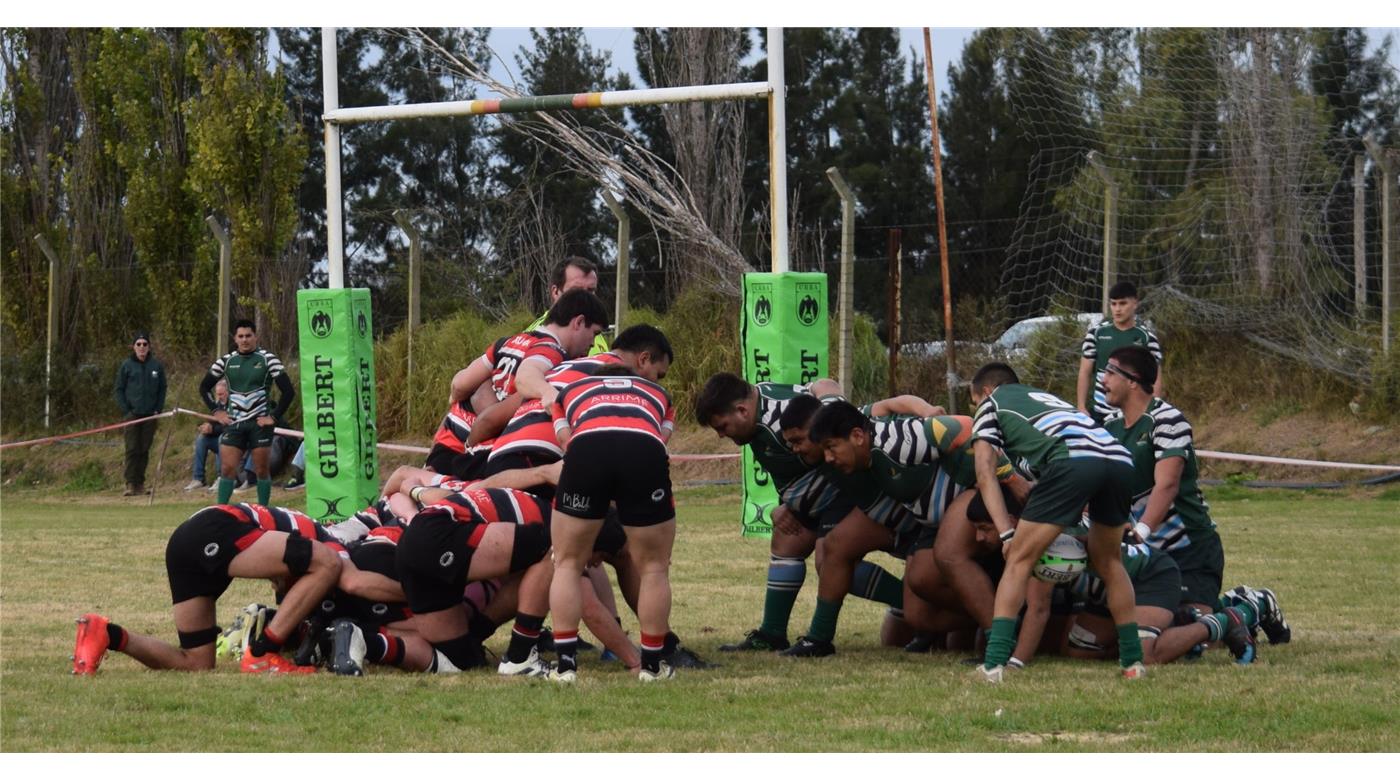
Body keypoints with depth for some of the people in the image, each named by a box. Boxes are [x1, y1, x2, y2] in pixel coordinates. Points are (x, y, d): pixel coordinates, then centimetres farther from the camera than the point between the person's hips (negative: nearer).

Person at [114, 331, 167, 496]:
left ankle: (140, 483, 10)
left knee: (144, 450, 4)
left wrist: (158, 410, 2)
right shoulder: (127, 365, 2)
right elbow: (119, 390, 5)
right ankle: (130, 484, -10)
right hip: (132, 414, -2)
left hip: (150, 415, 2)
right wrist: (125, 410, -3)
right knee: (132, 449, -8)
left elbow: (162, 390, 12)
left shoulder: (156, 366, 6)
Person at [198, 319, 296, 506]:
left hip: (259, 423, -2)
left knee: (261, 470, 1)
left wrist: (274, 416, -10)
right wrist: (216, 411, 6)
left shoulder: (268, 359, -4)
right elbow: (204, 387, 17)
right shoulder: (226, 361, 6)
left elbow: (288, 391, -7)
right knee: (227, 468, -5)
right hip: (233, 423, 2)